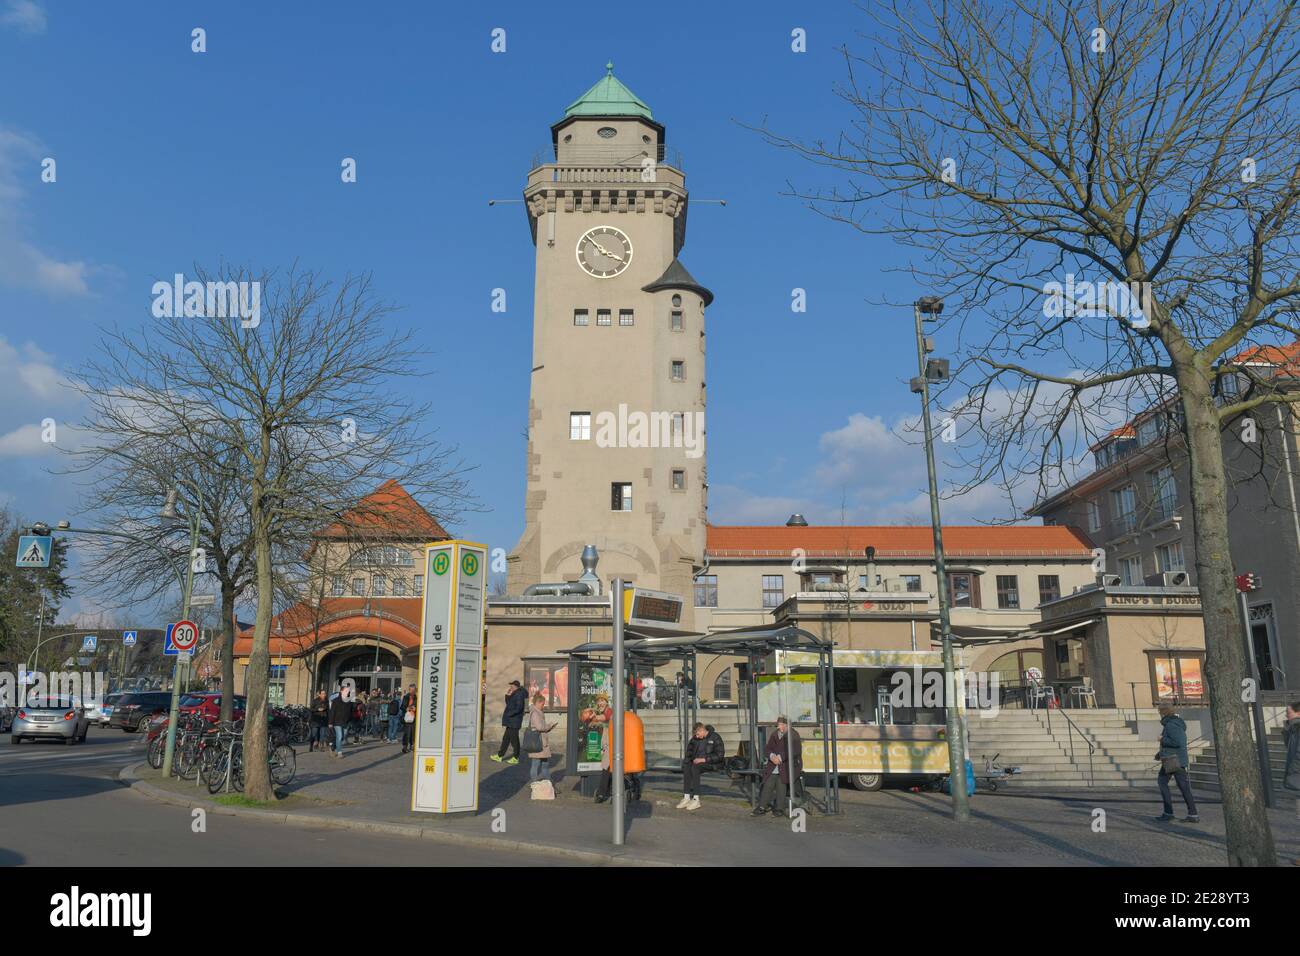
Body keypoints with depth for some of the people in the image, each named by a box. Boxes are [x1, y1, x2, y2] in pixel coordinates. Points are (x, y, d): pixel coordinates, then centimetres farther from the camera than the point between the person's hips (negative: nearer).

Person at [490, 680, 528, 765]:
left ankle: (515, 758, 5)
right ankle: (499, 755, 19)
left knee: (514, 739, -3)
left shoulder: (519, 695, -16)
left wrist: (508, 714, -20)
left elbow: (518, 708, -23)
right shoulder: (514, 694, 15)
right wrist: (507, 694, 12)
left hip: (514, 722, -10)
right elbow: (508, 703, 25)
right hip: (511, 721, 10)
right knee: (506, 738, 13)